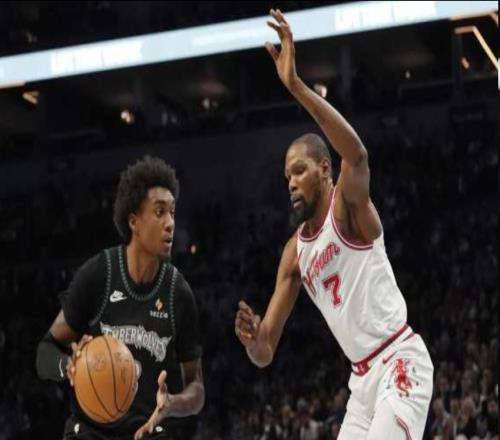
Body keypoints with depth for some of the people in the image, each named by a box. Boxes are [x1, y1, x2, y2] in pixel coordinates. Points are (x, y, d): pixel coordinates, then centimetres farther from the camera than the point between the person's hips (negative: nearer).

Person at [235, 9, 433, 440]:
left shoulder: (349, 207, -7)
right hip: (363, 377, 8)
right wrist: (253, 340, -16)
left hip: (400, 362, -8)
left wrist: (296, 85, -39)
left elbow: (356, 153, -33)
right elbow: (266, 354, 10)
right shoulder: (295, 252, 11)